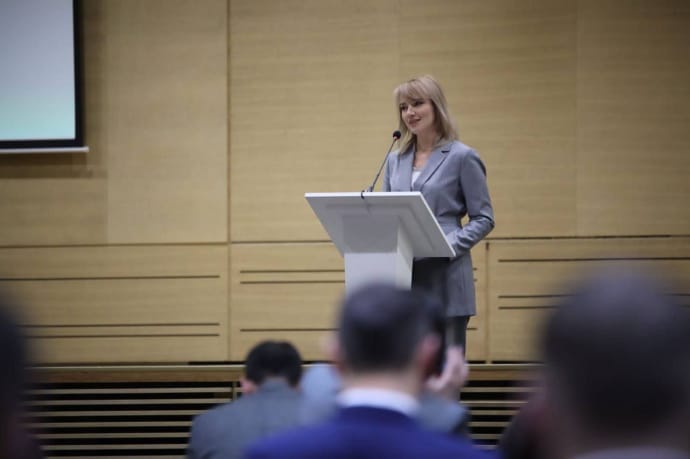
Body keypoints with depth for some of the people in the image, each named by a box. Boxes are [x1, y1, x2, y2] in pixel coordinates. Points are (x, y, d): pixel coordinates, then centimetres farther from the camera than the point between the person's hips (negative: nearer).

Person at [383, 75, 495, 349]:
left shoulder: (462, 157, -1)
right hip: (402, 279, 5)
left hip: (445, 280, -5)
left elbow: (484, 219, -3)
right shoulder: (395, 161, 15)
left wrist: (450, 245, -18)